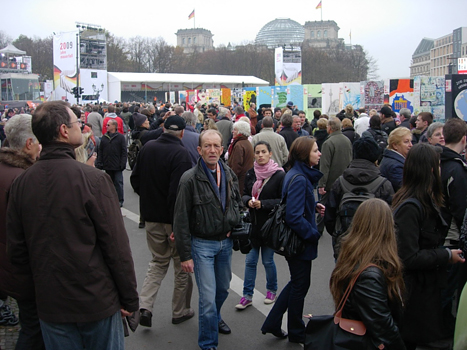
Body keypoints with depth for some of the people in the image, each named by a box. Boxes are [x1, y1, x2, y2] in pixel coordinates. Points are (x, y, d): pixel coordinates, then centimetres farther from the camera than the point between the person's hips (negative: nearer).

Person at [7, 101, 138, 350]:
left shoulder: (21, 183, -5)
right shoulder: (94, 179, -18)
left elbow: (16, 252, 1)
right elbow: (116, 246, -16)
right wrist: (130, 298, -5)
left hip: (50, 304, 4)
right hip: (97, 301, -4)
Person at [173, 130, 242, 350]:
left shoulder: (229, 175, 1)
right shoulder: (190, 179, -16)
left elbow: (237, 204, 20)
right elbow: (181, 219, -14)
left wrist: (234, 226, 3)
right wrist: (185, 255, -14)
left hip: (226, 241, 5)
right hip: (202, 243, -5)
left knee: (223, 288, 21)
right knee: (208, 297, -4)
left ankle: (215, 318, 50)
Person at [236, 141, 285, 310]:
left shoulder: (279, 175, -10)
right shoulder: (250, 173, 3)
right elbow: (244, 194, 12)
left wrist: (263, 204, -19)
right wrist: (248, 201, -11)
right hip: (253, 223, 4)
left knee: (267, 260, 9)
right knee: (250, 261, 6)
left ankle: (272, 290, 32)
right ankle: (247, 295, 16)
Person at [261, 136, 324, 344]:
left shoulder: (299, 175, 6)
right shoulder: (299, 179, -24)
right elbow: (294, 216, -29)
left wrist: (314, 206, 4)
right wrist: (314, 234, -19)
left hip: (297, 240, 10)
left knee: (297, 283, 22)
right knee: (300, 285, 8)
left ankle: (272, 324, 28)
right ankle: (296, 333, 27)